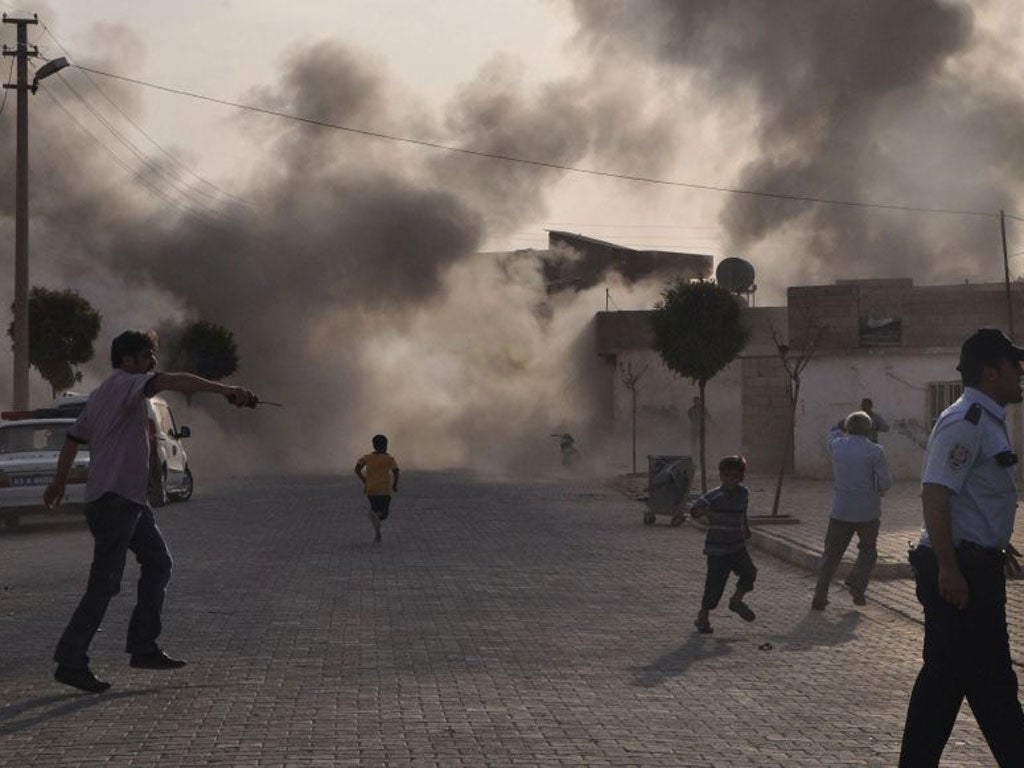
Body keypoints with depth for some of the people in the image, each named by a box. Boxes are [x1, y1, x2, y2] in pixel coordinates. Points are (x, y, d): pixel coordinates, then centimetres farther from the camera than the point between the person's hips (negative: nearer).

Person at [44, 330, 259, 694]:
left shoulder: (102, 394, 20)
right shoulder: (123, 384, -10)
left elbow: (74, 437, 29)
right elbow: (173, 381, -27)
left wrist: (59, 482, 39)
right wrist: (225, 389, -37)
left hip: (129, 499, 11)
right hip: (113, 498, -11)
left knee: (158, 564, 11)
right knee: (104, 585, -9)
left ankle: (143, 647, 13)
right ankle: (70, 662, -4)